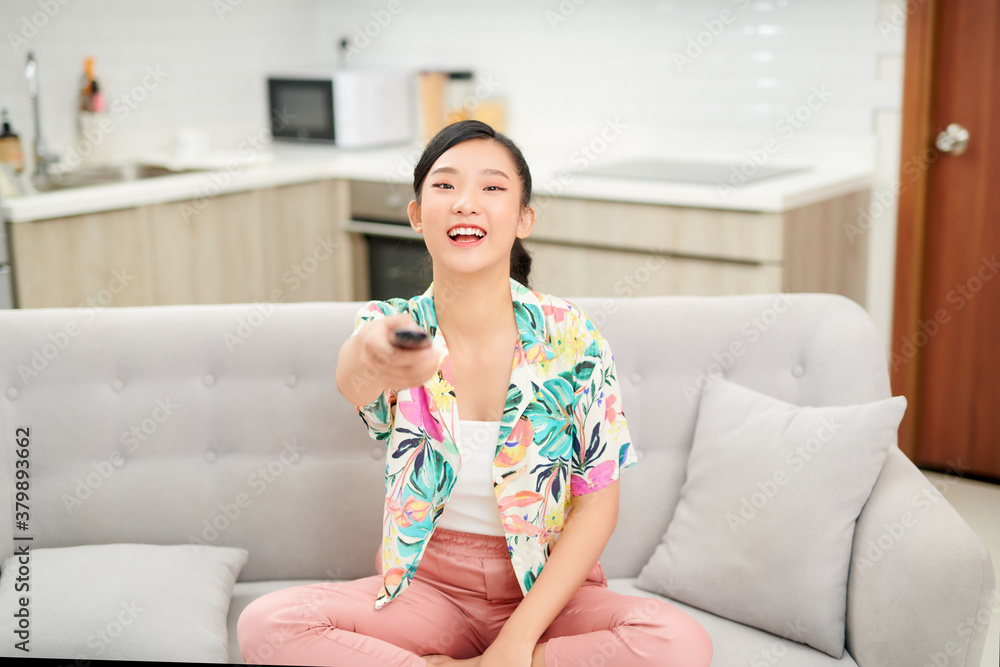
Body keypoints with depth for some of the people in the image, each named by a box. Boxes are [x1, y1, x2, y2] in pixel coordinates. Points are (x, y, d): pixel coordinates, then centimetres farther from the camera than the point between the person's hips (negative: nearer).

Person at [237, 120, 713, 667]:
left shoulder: (571, 338, -9)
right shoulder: (396, 329, -7)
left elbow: (598, 501, -7)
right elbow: (351, 381, -32)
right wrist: (372, 363, -59)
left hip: (549, 587, 1)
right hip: (428, 584, 0)